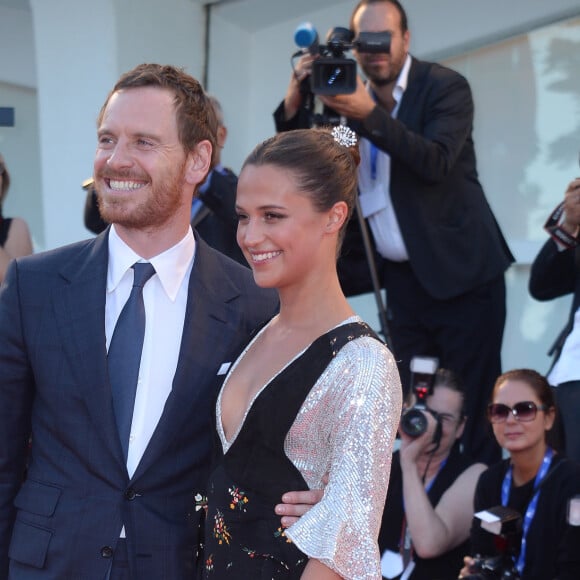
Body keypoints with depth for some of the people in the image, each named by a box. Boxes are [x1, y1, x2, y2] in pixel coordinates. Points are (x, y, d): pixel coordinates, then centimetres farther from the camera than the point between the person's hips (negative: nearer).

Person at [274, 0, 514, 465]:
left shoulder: (445, 87, -6)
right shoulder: (348, 95, 8)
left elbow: (436, 162, -21)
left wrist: (371, 116, -30)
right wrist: (296, 98, -11)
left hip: (461, 273, -5)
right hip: (402, 277, 5)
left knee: (474, 405, -5)